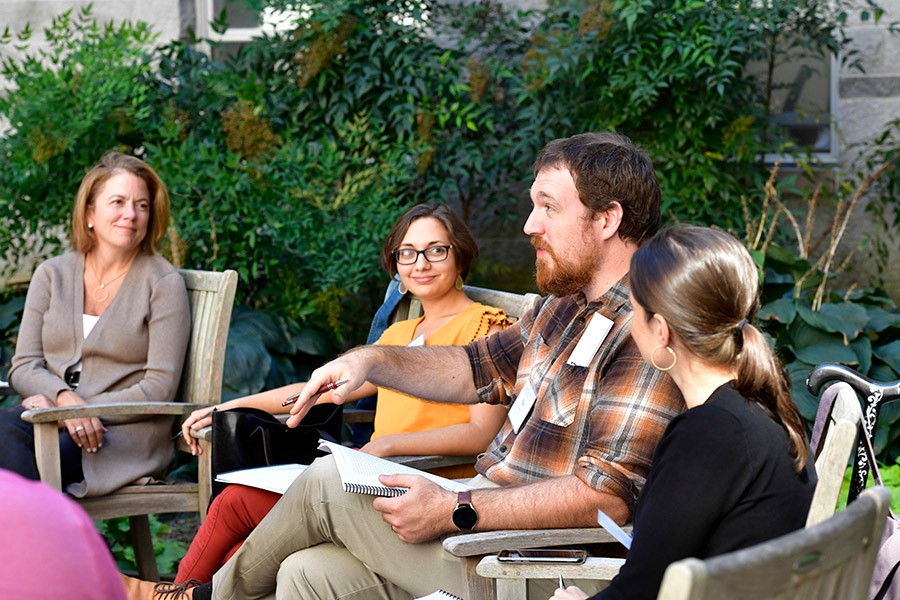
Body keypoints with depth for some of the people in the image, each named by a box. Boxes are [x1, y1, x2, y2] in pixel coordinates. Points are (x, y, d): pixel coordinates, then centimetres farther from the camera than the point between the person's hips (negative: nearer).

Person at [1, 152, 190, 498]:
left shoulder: (163, 284, 2)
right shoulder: (52, 275, 14)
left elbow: (159, 389, -4)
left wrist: (84, 410, -13)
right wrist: (66, 400, -14)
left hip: (123, 432, -4)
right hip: (50, 420, 4)